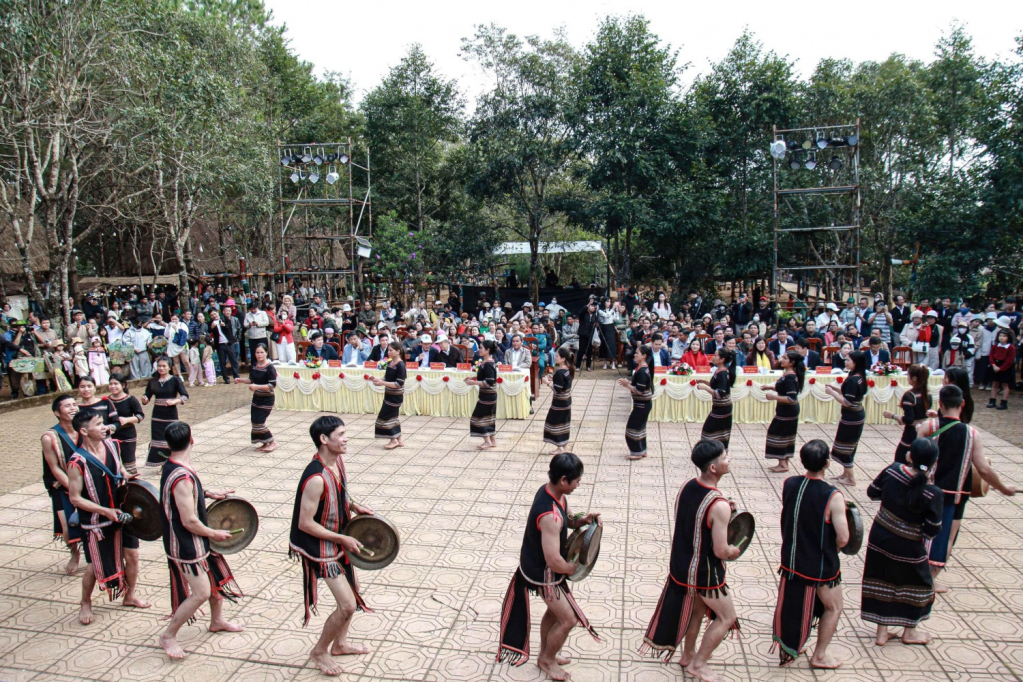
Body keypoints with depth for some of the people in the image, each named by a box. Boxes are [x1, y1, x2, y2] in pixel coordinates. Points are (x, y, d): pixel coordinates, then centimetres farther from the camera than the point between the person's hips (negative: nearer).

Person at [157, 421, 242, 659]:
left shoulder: (173, 465, -1)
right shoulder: (181, 478, -32)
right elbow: (190, 521, -27)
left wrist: (208, 493, 6)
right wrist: (214, 534, -12)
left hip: (196, 540, 10)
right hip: (187, 545, -10)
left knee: (218, 575, 20)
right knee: (201, 593, -1)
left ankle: (217, 621, 39)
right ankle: (168, 636, 16)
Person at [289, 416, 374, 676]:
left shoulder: (337, 460, -6)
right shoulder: (316, 478, -32)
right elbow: (305, 523, -27)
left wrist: (353, 506, -3)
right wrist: (343, 539, -22)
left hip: (339, 540, 9)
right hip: (322, 548, -9)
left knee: (352, 591, 21)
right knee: (348, 605, -5)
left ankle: (340, 644, 41)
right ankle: (319, 651, 20)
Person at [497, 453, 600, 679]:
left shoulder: (550, 491, -9)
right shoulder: (550, 515, -38)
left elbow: (564, 520, 11)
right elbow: (554, 562, -36)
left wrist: (580, 520, -9)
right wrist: (574, 568, -16)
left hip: (538, 564, 9)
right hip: (543, 573, -9)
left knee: (554, 611, 26)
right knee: (568, 619, 7)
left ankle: (545, 654, 47)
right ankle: (547, 660, 31)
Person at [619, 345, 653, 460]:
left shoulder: (642, 371, -24)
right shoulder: (643, 368, 7)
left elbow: (639, 390, -26)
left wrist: (627, 385, -17)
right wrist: (628, 383, 3)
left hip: (641, 404, -10)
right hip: (643, 403, 10)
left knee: (632, 427, 0)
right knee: (639, 426, 17)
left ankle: (637, 452, 10)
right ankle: (642, 450, 27)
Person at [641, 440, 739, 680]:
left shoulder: (687, 486, -7)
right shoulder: (719, 506, -31)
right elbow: (721, 551, -25)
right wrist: (735, 550, -3)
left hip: (682, 563, 7)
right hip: (705, 573, -7)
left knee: (697, 608, 29)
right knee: (726, 617, 16)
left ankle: (688, 654, 45)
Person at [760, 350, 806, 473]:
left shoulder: (789, 377, -24)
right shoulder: (788, 374, 5)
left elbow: (792, 399, -28)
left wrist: (775, 397, -24)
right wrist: (769, 387, 10)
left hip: (787, 412, -10)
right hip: (789, 411, 10)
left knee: (778, 435, 0)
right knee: (786, 436, 15)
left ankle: (783, 464, 7)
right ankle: (784, 463, 25)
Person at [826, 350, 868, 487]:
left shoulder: (853, 380, -24)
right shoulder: (859, 377, 5)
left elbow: (847, 402, -25)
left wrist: (832, 392, -16)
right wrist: (836, 388, 6)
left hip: (851, 418, -10)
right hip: (857, 416, 10)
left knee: (844, 447, 3)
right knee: (848, 447, 20)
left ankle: (850, 478, 12)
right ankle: (846, 473, 32)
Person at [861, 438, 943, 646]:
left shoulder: (892, 470, -15)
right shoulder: (933, 493, -24)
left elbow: (872, 492, 1)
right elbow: (932, 530, -17)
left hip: (879, 537, 4)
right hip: (907, 545, -3)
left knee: (880, 581, 17)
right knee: (917, 583, 22)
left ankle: (881, 631, 27)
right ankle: (909, 631, 37)